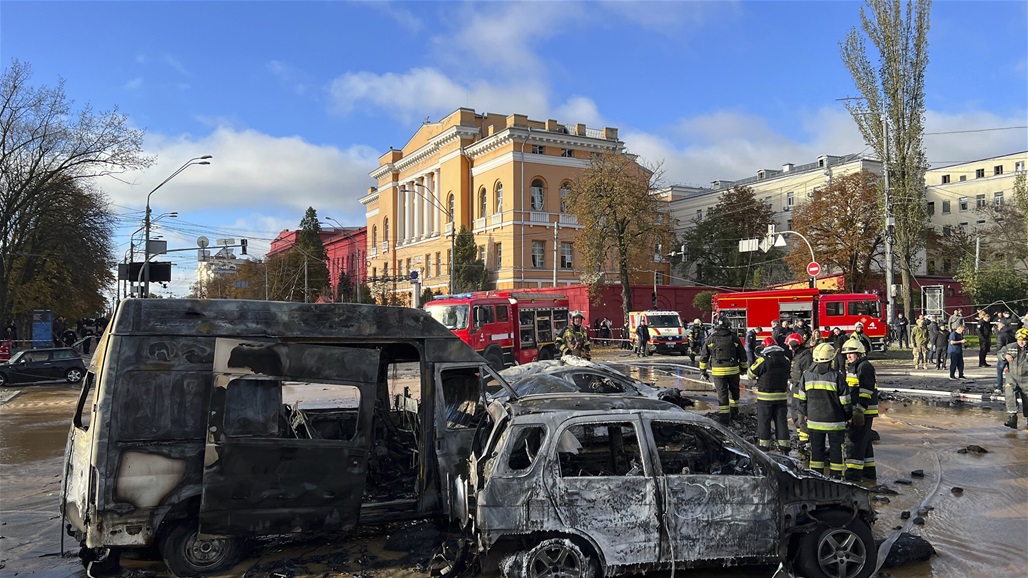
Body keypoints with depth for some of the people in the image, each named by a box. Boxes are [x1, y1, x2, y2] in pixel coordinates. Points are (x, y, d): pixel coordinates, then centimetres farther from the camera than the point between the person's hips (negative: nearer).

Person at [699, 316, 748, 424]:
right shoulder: (734, 338, 0)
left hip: (718, 371, -1)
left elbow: (704, 356, 3)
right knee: (734, 390, 22)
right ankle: (734, 410, 34)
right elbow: (742, 355, 6)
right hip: (733, 370, 1)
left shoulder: (711, 338, 0)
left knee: (722, 393, 2)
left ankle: (724, 416, -3)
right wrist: (743, 367, 20)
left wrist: (703, 370, 11)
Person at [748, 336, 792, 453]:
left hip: (765, 396, -4)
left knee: (764, 420, 5)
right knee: (781, 420, 10)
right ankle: (784, 445, 13)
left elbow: (751, 374, -5)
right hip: (782, 395, 4)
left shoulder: (763, 360, -16)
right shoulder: (786, 360, 1)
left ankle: (764, 444, 8)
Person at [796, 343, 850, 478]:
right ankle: (835, 476, 14)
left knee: (816, 448, 12)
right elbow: (845, 401, -7)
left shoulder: (807, 375, -1)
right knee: (836, 448, 9)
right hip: (835, 421, -3)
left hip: (814, 420, 3)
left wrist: (804, 414, 20)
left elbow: (801, 398, 6)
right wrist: (848, 415, 10)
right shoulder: (837, 376, -12)